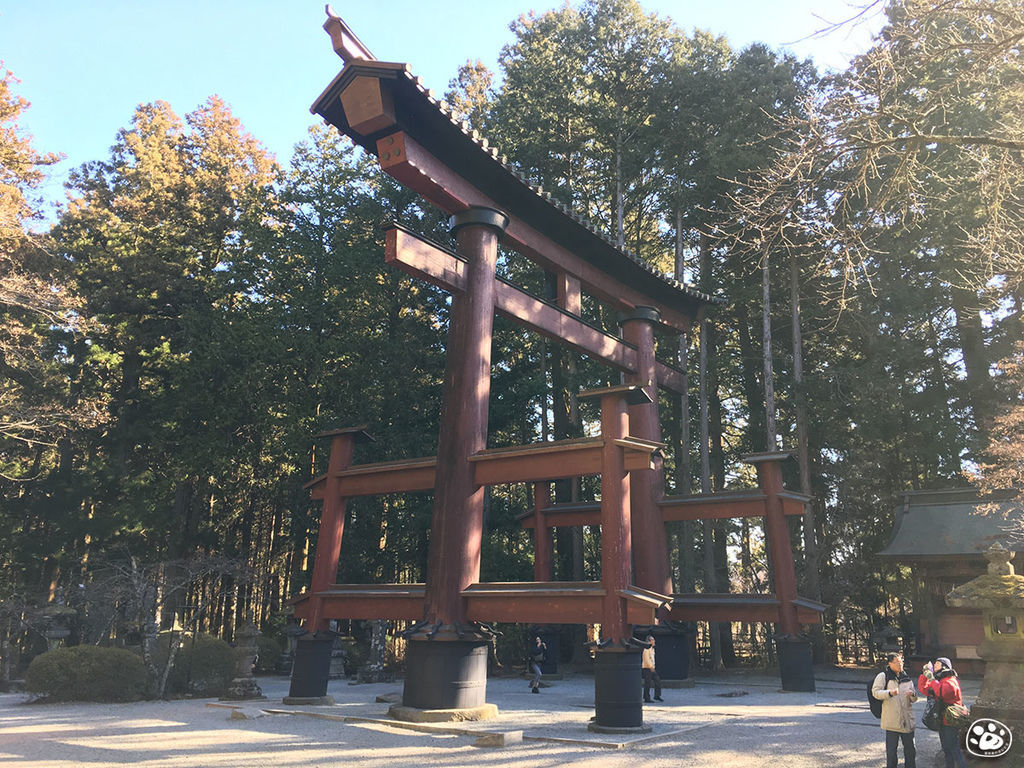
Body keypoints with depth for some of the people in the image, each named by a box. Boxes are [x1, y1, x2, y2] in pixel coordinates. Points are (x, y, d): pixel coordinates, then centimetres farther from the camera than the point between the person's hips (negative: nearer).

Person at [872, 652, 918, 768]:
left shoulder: (906, 678, 13)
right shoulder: (883, 676, -3)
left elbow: (914, 699, 16)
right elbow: (875, 692, -11)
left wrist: (913, 694, -8)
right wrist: (889, 693, -26)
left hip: (907, 718, 4)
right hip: (891, 719, -4)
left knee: (910, 748, 12)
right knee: (891, 749, 3)